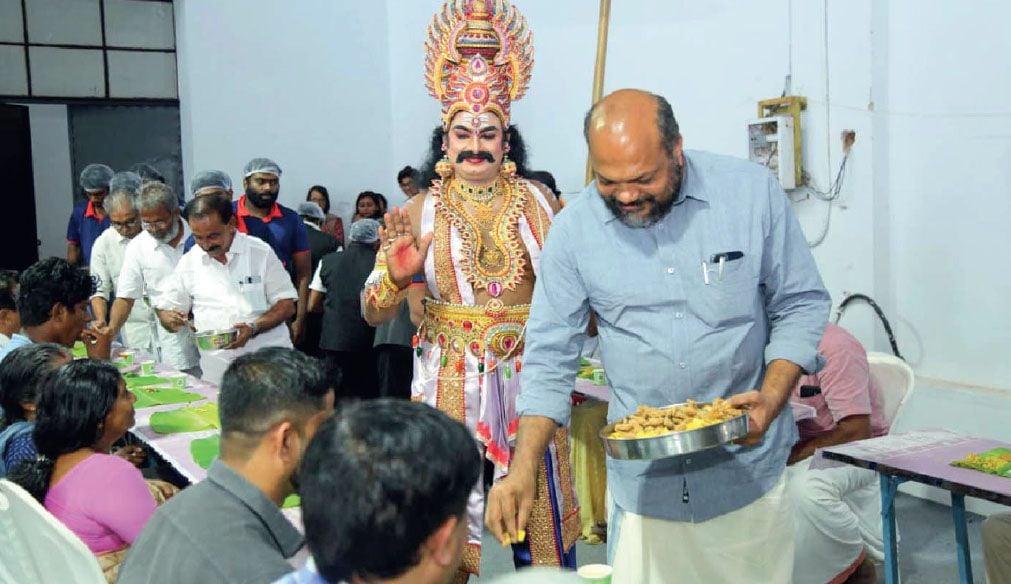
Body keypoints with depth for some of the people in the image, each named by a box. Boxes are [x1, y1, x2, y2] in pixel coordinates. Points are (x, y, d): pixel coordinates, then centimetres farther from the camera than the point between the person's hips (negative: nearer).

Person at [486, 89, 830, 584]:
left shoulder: (753, 192, -8)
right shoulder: (575, 229, -6)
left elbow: (801, 305, 0)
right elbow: (550, 358, -3)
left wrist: (771, 399, -15)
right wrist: (523, 472, -12)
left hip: (747, 466, 0)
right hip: (642, 481, 0)